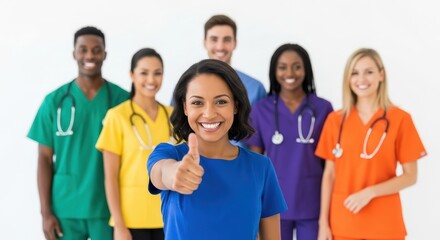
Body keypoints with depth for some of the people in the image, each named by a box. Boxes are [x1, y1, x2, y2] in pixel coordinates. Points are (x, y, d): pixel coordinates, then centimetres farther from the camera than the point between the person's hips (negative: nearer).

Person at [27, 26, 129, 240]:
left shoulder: (121, 99, 0)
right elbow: (45, 159, 4)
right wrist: (46, 212, -2)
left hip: (108, 209, 0)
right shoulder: (55, 100, 2)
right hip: (65, 209, 1)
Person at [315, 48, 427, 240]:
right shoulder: (335, 120, 5)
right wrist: (323, 222, 2)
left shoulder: (400, 119, -3)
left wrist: (370, 192, -15)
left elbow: (410, 176, -3)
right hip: (342, 223, 2)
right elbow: (329, 175, 7)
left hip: (384, 225, -2)